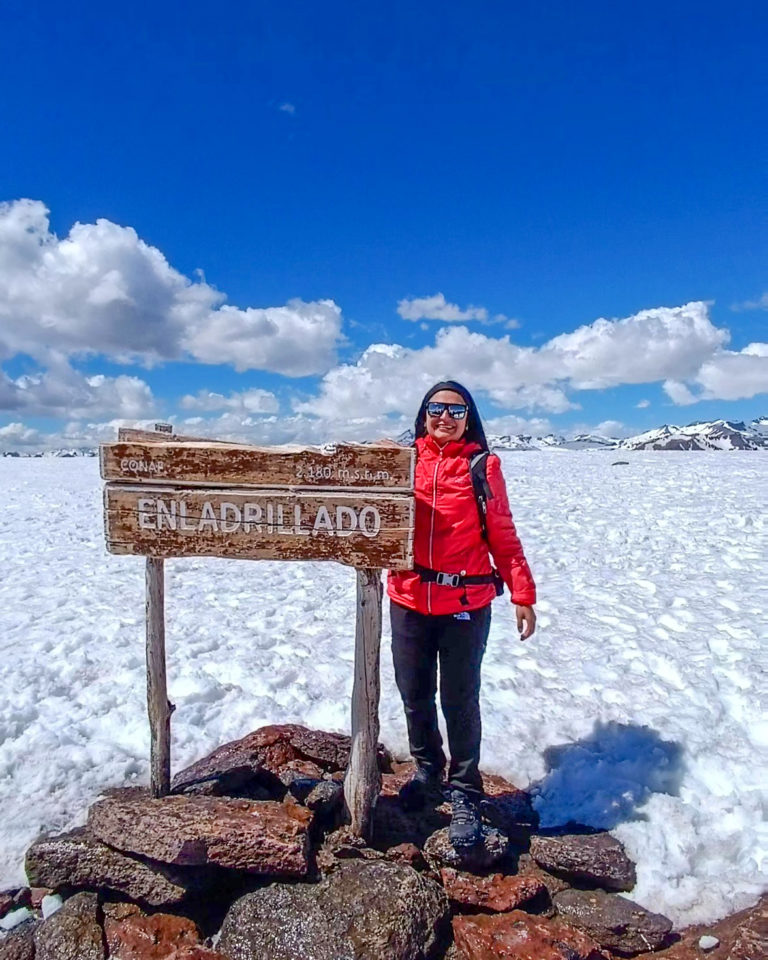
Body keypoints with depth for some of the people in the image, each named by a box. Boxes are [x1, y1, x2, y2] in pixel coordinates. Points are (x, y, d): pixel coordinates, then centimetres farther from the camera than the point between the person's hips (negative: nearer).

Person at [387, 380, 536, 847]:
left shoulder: (483, 465, 1)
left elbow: (504, 536, 1)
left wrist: (523, 595, -3)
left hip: (467, 604, -2)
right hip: (409, 600, 3)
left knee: (460, 701, 6)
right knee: (415, 696, 15)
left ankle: (464, 793, 27)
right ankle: (427, 771, 39)